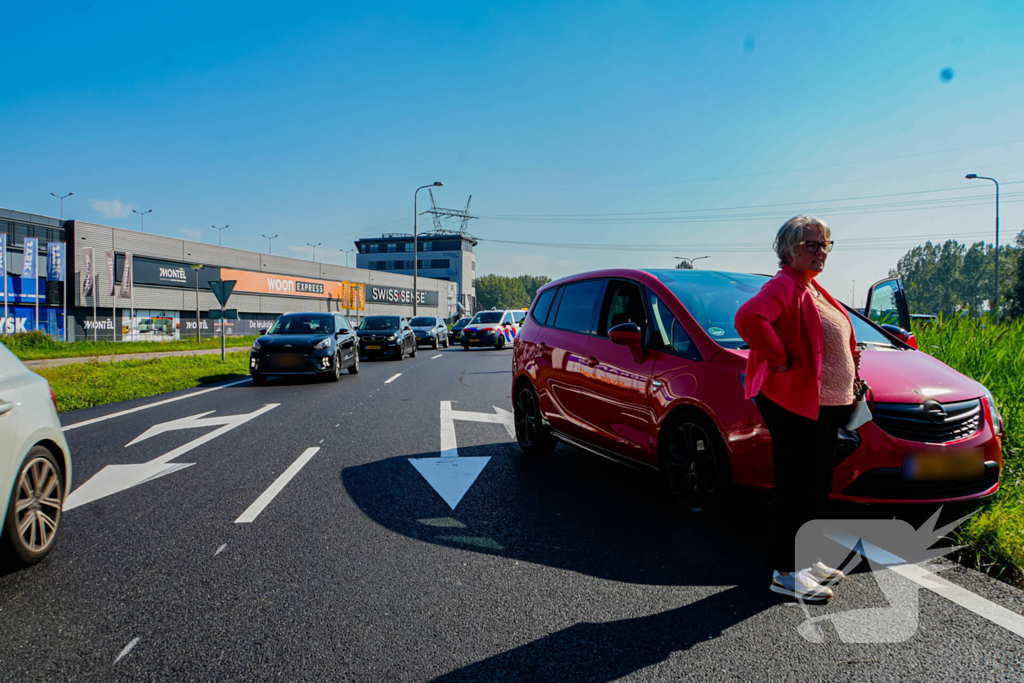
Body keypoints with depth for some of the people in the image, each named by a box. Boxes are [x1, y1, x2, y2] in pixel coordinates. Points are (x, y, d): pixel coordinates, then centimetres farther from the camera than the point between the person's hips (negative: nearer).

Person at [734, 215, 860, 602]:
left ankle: (804, 559, 30)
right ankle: (785, 572, 6)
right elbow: (748, 318, -32)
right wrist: (781, 360, -24)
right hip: (795, 404, -10)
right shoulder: (783, 286, -13)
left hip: (827, 405, 10)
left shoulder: (812, 288, 18)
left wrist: (852, 361, 17)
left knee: (817, 487, 16)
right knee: (797, 488, -4)